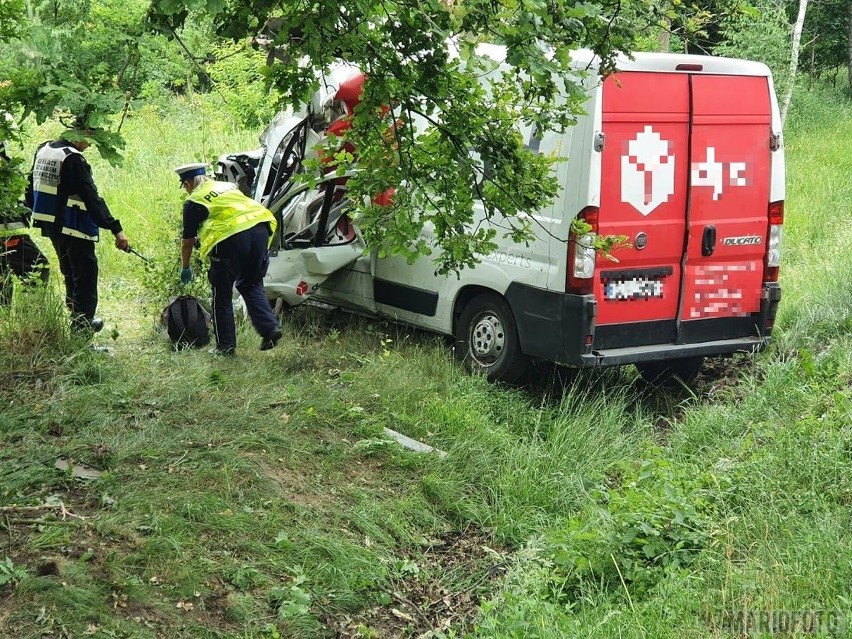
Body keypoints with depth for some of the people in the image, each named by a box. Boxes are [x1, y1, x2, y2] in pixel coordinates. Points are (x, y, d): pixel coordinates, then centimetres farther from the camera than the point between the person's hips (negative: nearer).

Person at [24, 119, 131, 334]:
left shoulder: (43, 151, 8)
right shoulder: (73, 159, -19)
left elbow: (32, 187, 18)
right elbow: (92, 198, -24)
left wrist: (33, 209, 34)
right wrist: (116, 229, -25)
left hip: (50, 225, 9)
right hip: (73, 228, -9)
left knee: (69, 271, 21)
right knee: (86, 272, 0)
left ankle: (74, 314, 31)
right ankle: (83, 323, 2)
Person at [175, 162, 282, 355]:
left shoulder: (194, 202, 10)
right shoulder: (228, 186, 28)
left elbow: (188, 242, 14)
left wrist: (185, 269, 31)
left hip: (231, 238, -6)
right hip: (260, 229, 6)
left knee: (222, 294, 11)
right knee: (251, 285, 22)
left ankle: (226, 345, 14)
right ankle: (270, 327, 5)